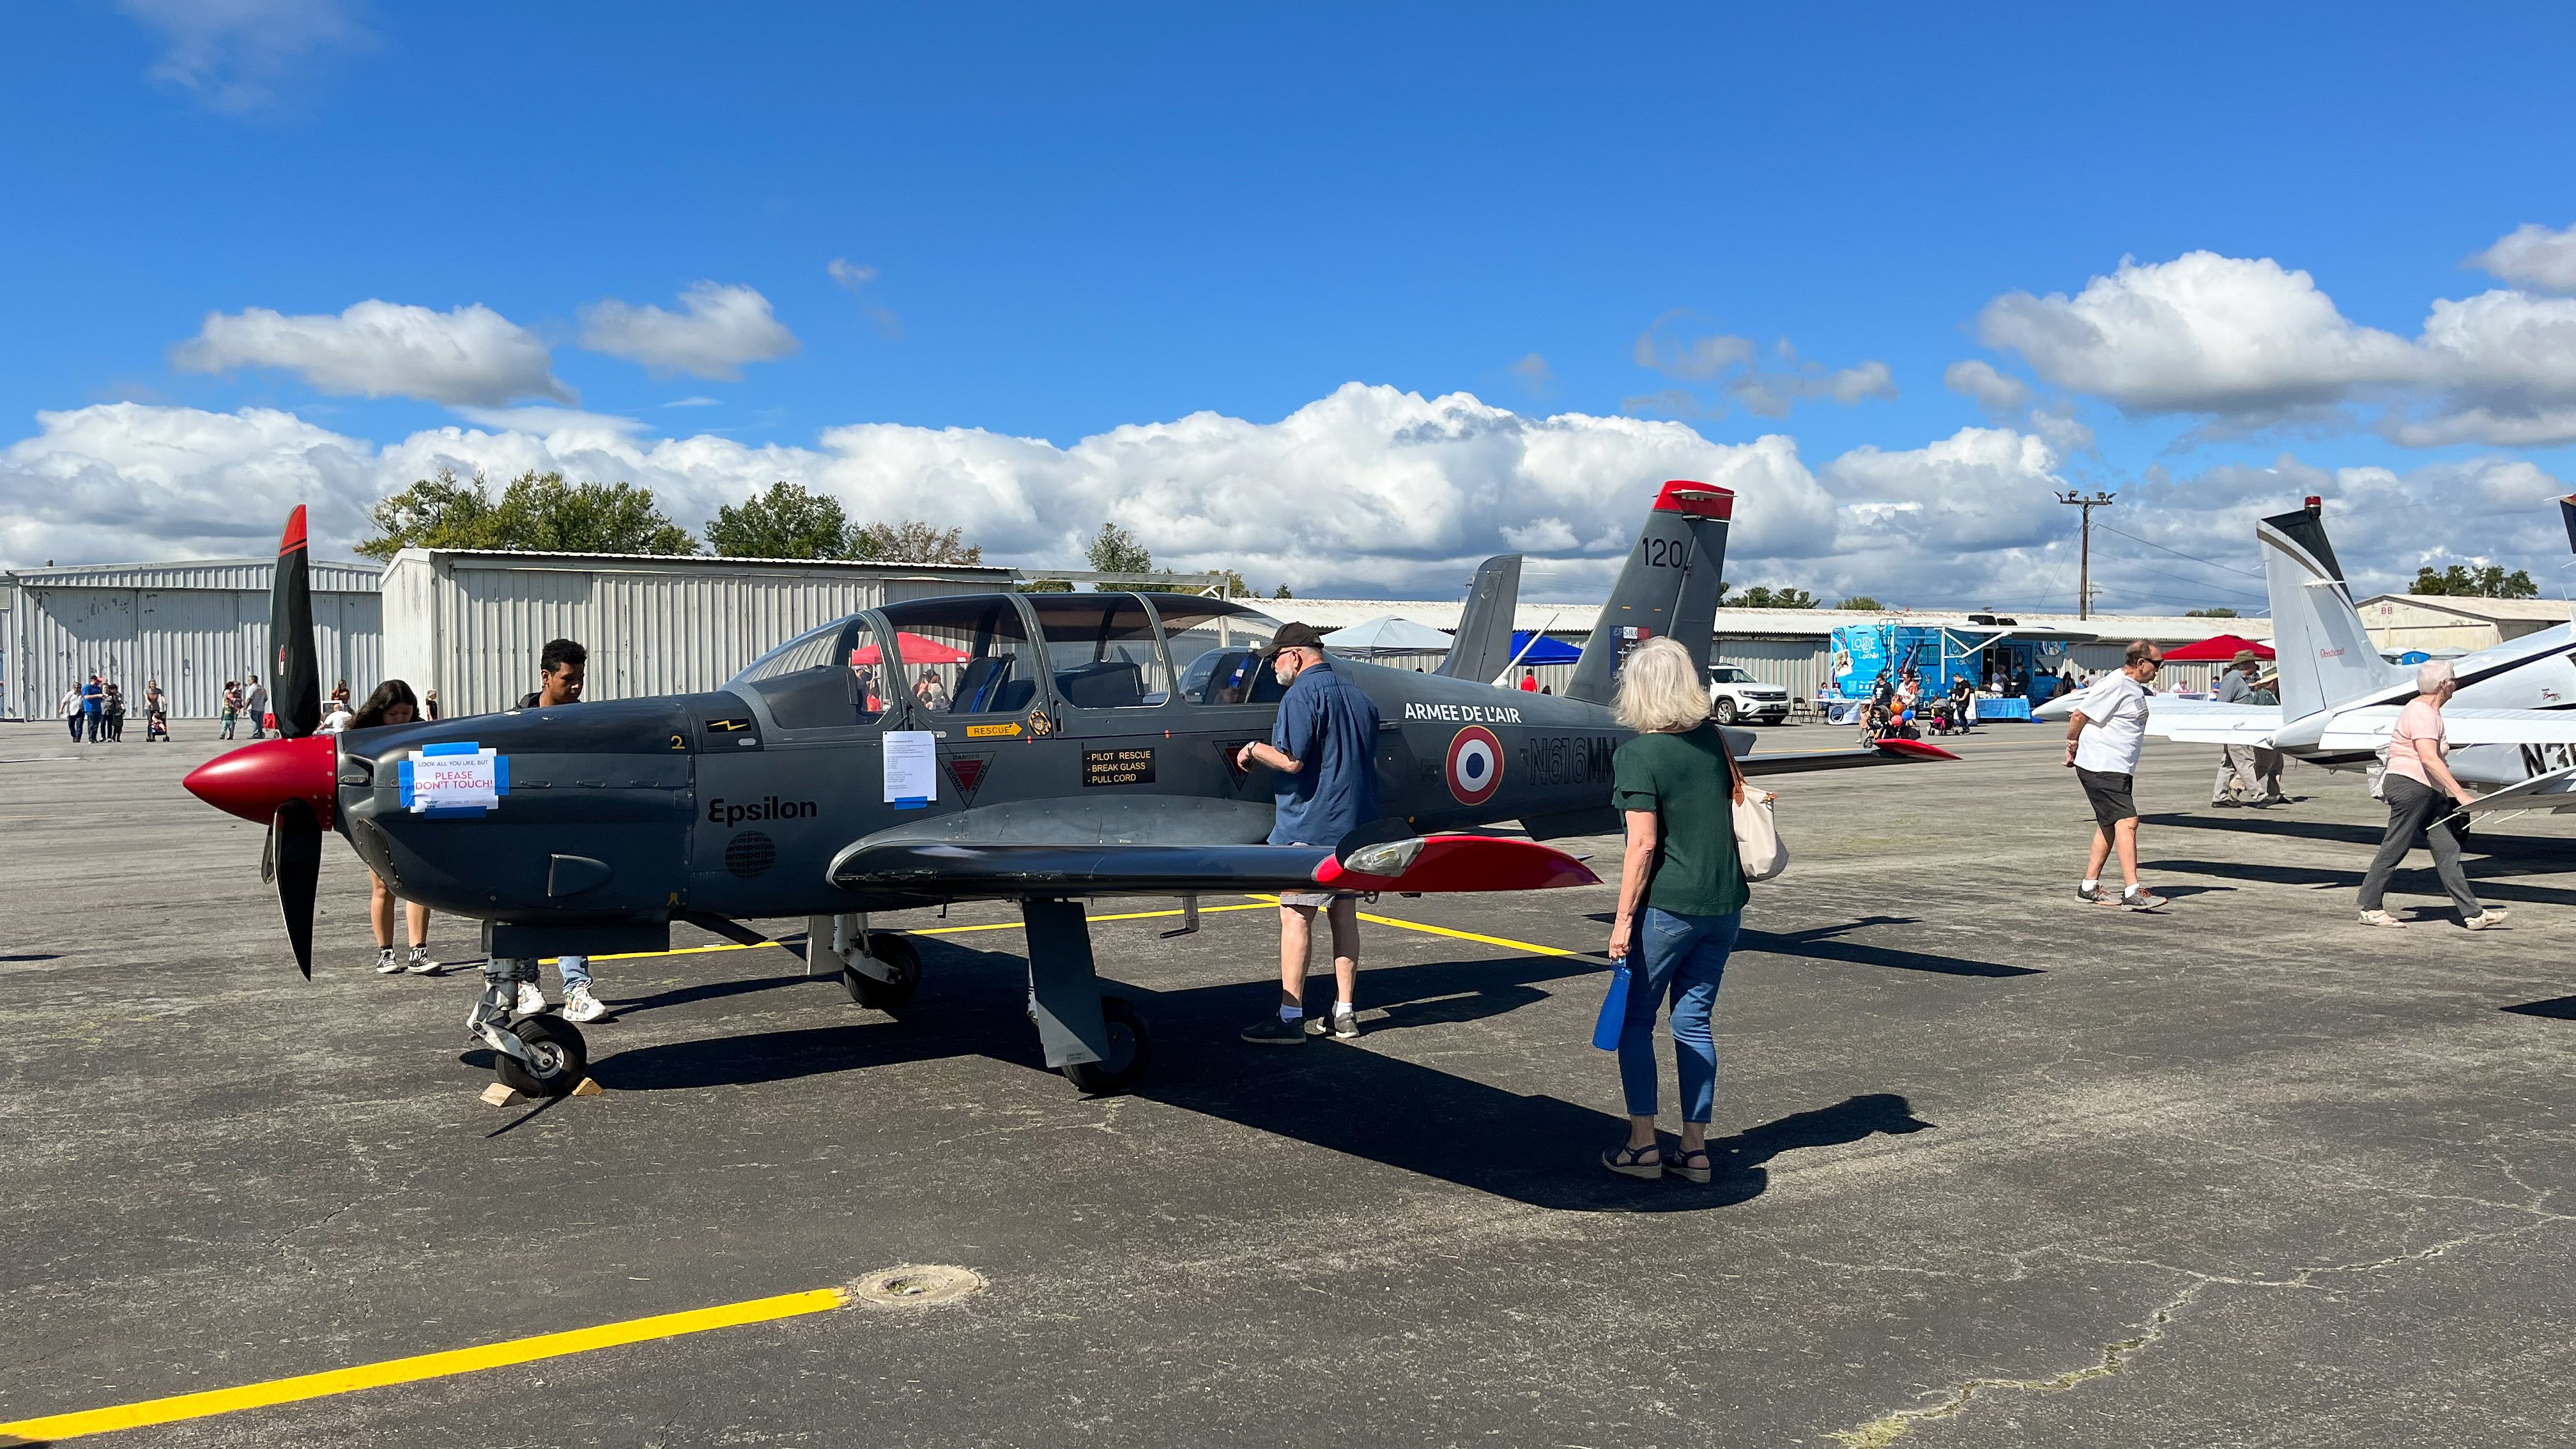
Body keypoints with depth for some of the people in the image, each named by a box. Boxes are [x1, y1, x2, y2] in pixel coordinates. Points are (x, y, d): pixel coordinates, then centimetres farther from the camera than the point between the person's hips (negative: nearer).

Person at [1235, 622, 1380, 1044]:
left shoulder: (1302, 695, -12)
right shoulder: (1358, 696, 15)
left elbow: (1291, 760, -21)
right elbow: (1372, 762, 20)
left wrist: (1254, 749, -5)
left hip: (1310, 823, -9)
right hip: (1355, 823, 9)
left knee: (1295, 915, -5)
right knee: (1344, 913, 11)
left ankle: (1290, 1017, -5)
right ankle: (1345, 1013, 14)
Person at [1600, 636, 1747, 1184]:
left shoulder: (1636, 755, -14)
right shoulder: (1713, 738, 4)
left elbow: (1644, 844, -16)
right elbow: (1739, 796, 16)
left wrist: (1623, 919, -12)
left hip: (1667, 907, -6)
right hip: (1724, 903, 6)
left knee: (1635, 1019, 8)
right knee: (1694, 1022, 12)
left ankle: (1643, 1145, 10)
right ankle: (1695, 1149, 15)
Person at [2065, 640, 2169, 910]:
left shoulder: (2136, 688, 16)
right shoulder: (2115, 684, -16)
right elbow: (2080, 716, -16)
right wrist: (2072, 744, -3)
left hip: (2120, 769, 11)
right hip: (2100, 767, -11)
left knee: (2109, 825, 13)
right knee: (2127, 821, -16)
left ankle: (2089, 887, 21)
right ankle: (2133, 892, -20)